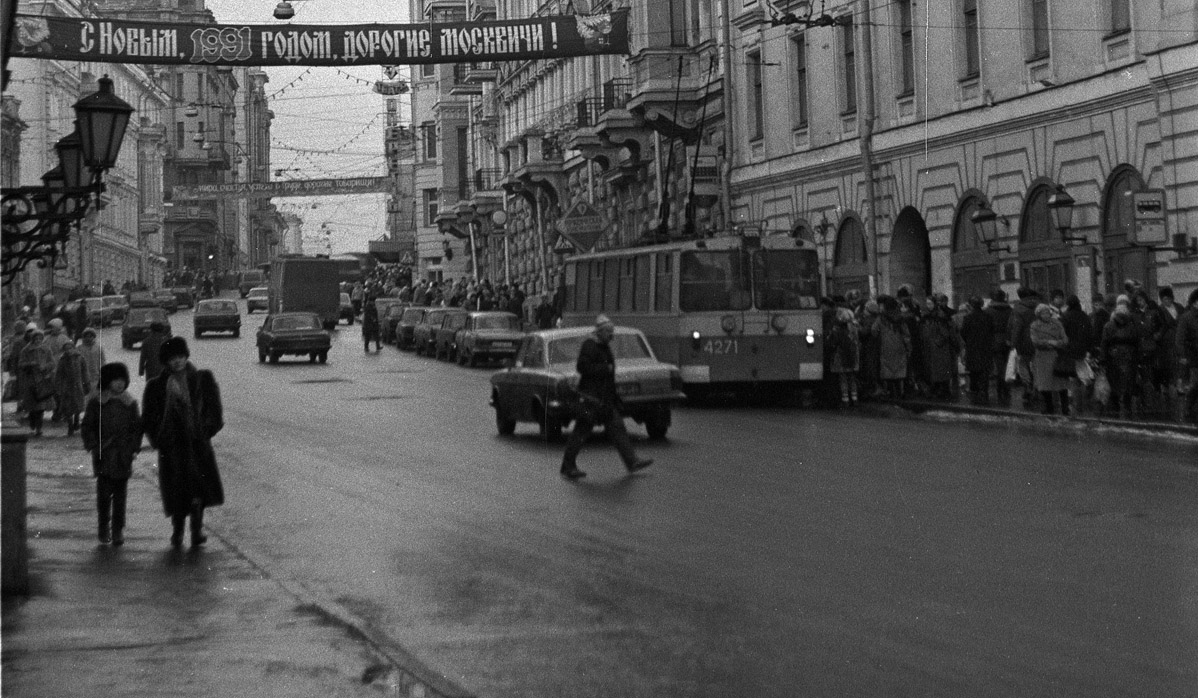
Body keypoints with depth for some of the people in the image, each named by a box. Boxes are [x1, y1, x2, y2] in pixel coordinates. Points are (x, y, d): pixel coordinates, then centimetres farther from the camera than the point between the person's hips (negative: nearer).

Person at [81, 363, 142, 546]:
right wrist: (94, 447, -4)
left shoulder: (130, 403, 8)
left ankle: (118, 531, 9)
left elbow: (137, 427, 12)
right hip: (103, 455, -2)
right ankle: (103, 528, 8)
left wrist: (133, 448, 2)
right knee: (104, 493, -7)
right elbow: (86, 427, 5)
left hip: (124, 456, 2)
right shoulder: (96, 402, 2)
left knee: (120, 495, 2)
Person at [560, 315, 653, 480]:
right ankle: (567, 467, 4)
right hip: (591, 397, -9)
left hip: (606, 397, 9)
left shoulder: (605, 346, 16)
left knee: (617, 427, 6)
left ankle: (631, 462, 6)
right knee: (581, 431, -4)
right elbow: (583, 367, -23)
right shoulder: (589, 346, -13)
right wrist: (606, 368, -20)